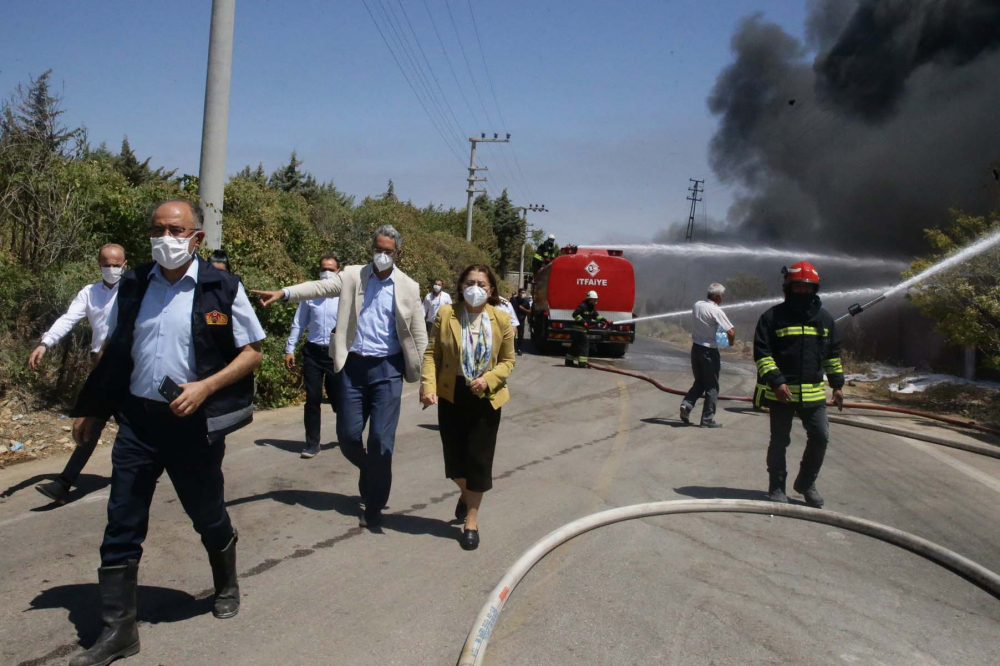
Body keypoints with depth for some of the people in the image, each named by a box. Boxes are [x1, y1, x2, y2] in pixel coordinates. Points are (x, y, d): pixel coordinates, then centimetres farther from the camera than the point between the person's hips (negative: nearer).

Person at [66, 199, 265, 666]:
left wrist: (204, 387, -19)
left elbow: (252, 352, -6)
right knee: (122, 527, 4)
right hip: (136, 421, 3)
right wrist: (90, 411, 14)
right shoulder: (133, 286, 4)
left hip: (194, 422, -3)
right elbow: (113, 352, 14)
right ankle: (118, 629, 17)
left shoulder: (222, 288, -7)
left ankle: (226, 586, 42)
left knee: (208, 517, 14)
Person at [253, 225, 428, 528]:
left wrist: (426, 377, 2)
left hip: (387, 369, -1)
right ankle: (372, 474, 37)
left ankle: (373, 506, 13)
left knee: (381, 439, -3)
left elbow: (419, 335, 4)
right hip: (353, 366, 2)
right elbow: (320, 287, -8)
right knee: (348, 434, 6)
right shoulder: (353, 275, 4)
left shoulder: (409, 287, 2)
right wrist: (284, 292, -25)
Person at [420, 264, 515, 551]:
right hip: (451, 396, 1)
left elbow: (508, 360, 3)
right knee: (454, 456, 9)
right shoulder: (445, 314, -3)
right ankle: (465, 493, 43)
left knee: (479, 459, 3)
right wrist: (428, 386, -16)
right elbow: (432, 353, -3)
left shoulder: (501, 319, -3)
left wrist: (489, 379, -15)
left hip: (485, 398, -1)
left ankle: (472, 520, 19)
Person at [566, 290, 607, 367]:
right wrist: (583, 321, -29)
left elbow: (596, 315, 25)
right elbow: (575, 314, -23)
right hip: (579, 328, -10)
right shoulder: (583, 306, -16)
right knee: (584, 344, -14)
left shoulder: (592, 308, 14)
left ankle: (569, 361, 22)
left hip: (584, 329, 10)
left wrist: (603, 320, 13)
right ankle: (582, 362, -17)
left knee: (576, 345, 14)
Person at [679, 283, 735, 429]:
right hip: (709, 351, -6)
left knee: (699, 382, 19)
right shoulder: (716, 311, -17)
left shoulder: (696, 305, 4)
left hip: (695, 347, 6)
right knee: (712, 386, 5)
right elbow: (731, 332, -19)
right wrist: (731, 342, 1)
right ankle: (708, 419, 8)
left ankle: (686, 404, -1)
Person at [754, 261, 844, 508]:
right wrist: (776, 381, -18)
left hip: (814, 393, 4)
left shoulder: (824, 318, 10)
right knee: (779, 441, 7)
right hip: (781, 393, -3)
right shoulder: (773, 317, -5)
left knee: (820, 437, 2)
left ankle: (806, 482, 23)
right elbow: (761, 353, -9)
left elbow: (833, 355, 17)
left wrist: (838, 385, 14)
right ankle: (777, 487, 21)